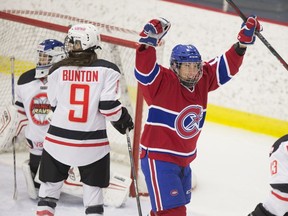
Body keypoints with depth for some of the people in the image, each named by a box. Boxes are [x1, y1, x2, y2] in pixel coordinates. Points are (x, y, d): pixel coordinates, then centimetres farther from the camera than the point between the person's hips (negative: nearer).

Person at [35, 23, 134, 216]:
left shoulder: (58, 70, -3)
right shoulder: (107, 70, -8)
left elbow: (54, 104, 5)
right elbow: (109, 106, -13)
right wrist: (124, 120, 6)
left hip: (58, 138, 1)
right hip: (92, 143, -1)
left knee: (50, 185, 14)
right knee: (93, 187, 11)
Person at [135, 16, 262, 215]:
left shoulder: (203, 80, 0)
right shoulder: (162, 82, -19)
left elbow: (226, 66, 7)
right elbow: (144, 70, -36)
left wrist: (244, 42, -3)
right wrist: (148, 42, -50)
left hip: (184, 159, 8)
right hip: (158, 157, -8)